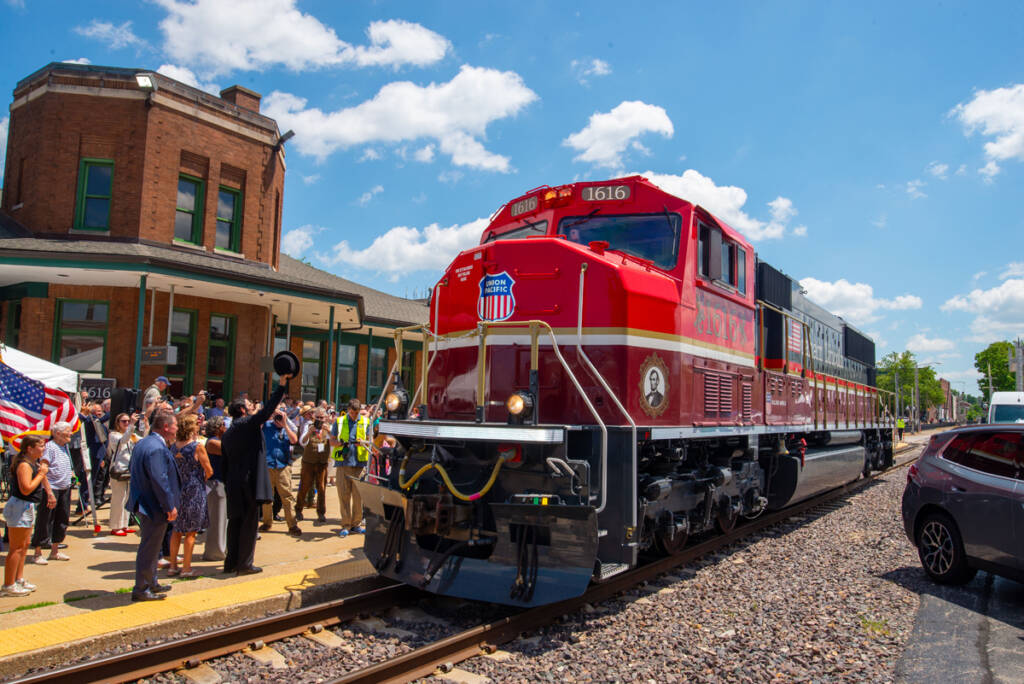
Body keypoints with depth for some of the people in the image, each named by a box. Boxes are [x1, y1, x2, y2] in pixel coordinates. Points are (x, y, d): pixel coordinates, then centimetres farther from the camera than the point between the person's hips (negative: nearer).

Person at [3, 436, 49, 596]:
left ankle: (19, 580, 26)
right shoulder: (24, 465, -19)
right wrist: (41, 474, -19)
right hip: (20, 507, -11)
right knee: (16, 548, -5)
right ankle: (8, 586, 1)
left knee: (24, 545, 17)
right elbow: (26, 489, -27)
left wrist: (42, 472, 4)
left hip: (28, 508, 11)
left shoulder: (33, 463, 12)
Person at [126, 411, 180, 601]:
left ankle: (151, 584, 33)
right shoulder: (157, 448, -24)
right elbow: (159, 481, -26)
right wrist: (170, 507, -19)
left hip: (144, 504, 11)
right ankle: (141, 589, 10)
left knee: (150, 547, 21)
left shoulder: (142, 443, 10)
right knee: (149, 548, 0)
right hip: (155, 507, -11)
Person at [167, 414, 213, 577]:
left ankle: (173, 566, 23)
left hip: (177, 490, 6)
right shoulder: (197, 446, -14)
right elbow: (209, 471, -10)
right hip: (194, 492, -6)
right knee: (191, 532, 2)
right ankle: (186, 568, 7)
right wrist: (202, 480, 9)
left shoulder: (174, 447, 4)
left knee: (177, 530, 16)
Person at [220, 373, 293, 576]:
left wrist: (228, 484, 20)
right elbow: (268, 408, -15)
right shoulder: (249, 423, -8)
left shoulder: (227, 433, 14)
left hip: (233, 484, 8)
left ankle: (231, 562, 20)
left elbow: (225, 462, 16)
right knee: (249, 522, -1)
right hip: (249, 481, -8)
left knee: (235, 521, 14)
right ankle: (244, 564, 2)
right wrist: (282, 384, -14)